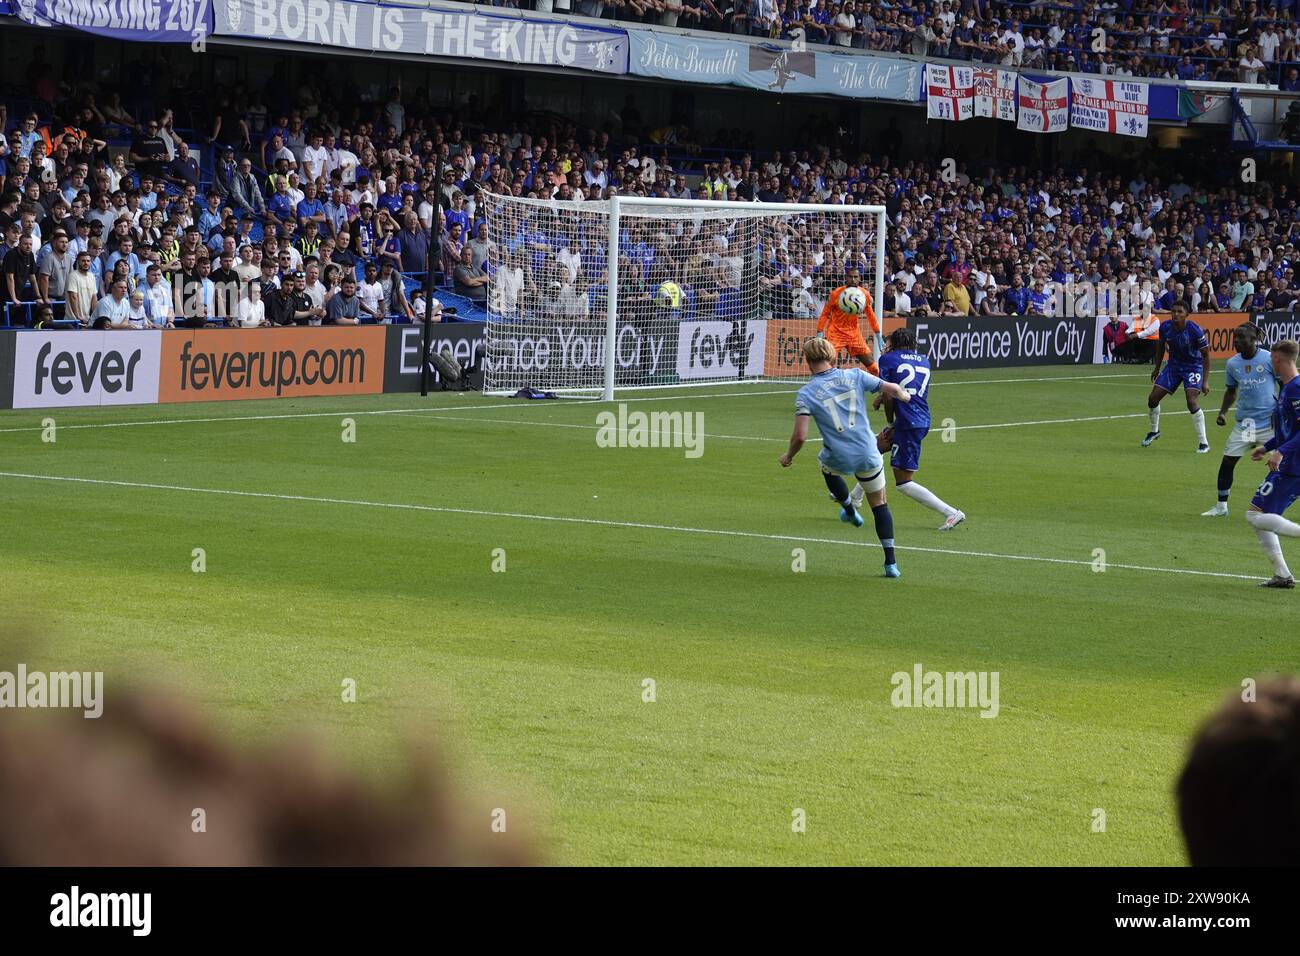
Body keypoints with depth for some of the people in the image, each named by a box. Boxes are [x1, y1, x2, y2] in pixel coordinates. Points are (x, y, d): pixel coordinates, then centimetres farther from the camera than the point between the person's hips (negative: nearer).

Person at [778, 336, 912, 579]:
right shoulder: (854, 376, -2)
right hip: (868, 455, 1)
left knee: (826, 465, 37)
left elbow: (800, 435, -13)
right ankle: (891, 563, 10)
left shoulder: (806, 394, -8)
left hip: (838, 459, -1)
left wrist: (788, 456, 6)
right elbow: (892, 389, 2)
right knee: (879, 505, 16)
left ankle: (849, 510, 48)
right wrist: (904, 396, 25)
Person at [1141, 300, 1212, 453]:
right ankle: (1154, 431, 31)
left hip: (1193, 366, -5)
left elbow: (1206, 355, -16)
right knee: (1153, 398, 2)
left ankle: (1203, 443, -15)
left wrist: (1205, 381, -19)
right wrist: (1157, 368, 15)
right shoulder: (1165, 327, -14)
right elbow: (1161, 345, 9)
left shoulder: (1195, 330, -26)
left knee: (1192, 401, -24)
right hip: (1174, 365, 5)